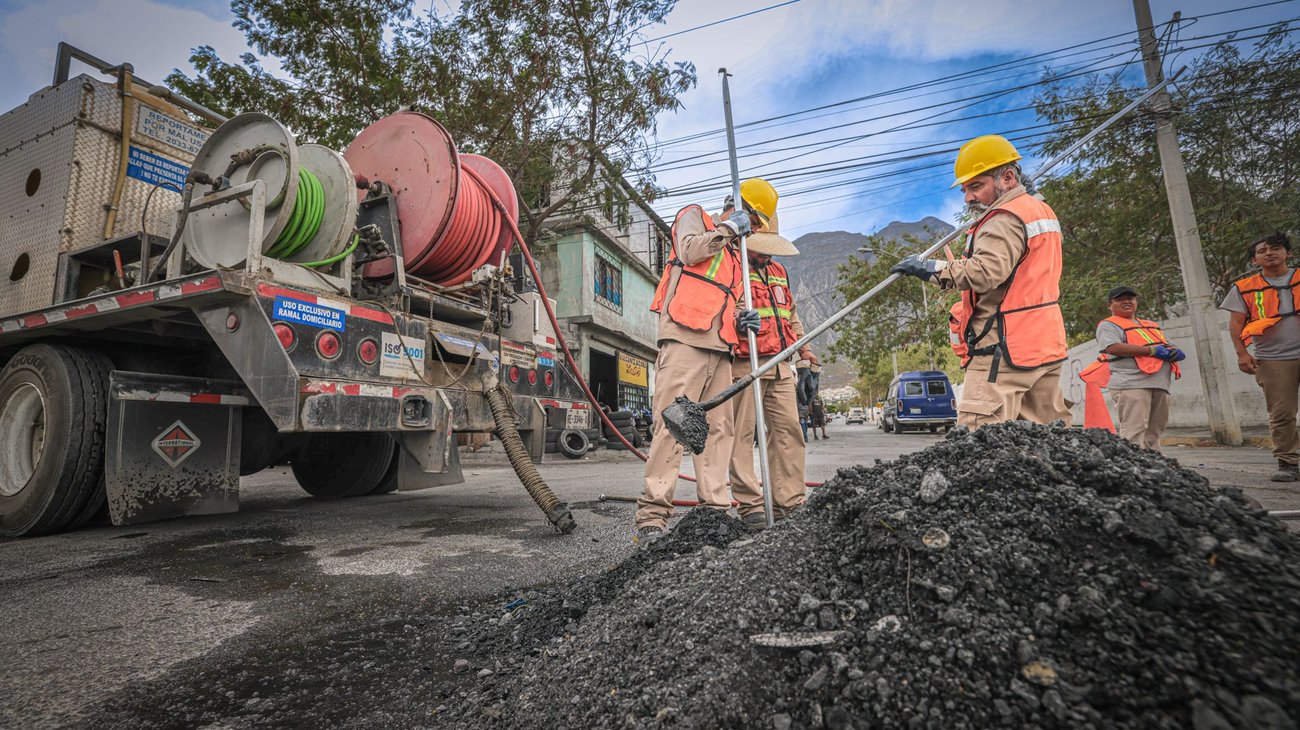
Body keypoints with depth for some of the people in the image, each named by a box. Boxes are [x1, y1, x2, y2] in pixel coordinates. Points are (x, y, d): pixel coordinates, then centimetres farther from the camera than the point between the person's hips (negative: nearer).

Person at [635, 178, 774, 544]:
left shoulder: (734, 253, 33)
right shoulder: (694, 215, 14)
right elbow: (688, 250, -8)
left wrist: (739, 318, 10)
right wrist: (727, 227, 3)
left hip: (719, 348, 8)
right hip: (685, 338, -8)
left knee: (719, 429, 2)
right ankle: (652, 516, -13)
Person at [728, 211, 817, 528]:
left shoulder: (779, 271, 25)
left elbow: (791, 314, 31)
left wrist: (803, 347, 25)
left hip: (780, 365, 8)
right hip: (746, 363, -7)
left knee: (789, 429, 4)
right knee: (742, 433, -6)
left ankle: (789, 501, 11)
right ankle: (749, 504, -1)